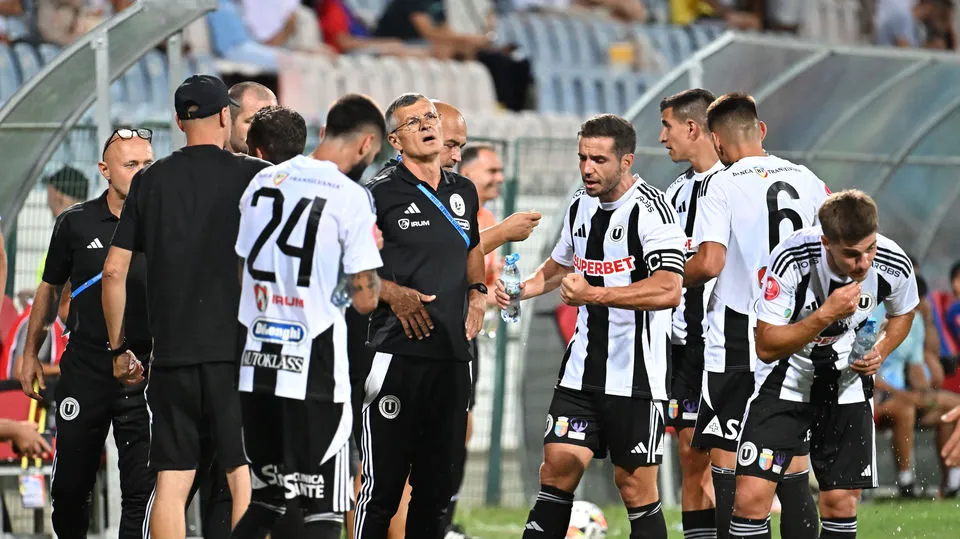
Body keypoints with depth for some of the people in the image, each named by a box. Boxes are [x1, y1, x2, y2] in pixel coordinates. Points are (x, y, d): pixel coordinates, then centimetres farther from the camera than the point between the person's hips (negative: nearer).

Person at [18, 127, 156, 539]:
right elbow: (50, 289, 14)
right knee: (69, 487, 6)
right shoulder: (76, 223, 3)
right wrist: (31, 353, 15)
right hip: (84, 370, 1)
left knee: (141, 489, -5)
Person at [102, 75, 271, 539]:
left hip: (171, 353, 3)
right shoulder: (254, 176, -1)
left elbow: (114, 271, 8)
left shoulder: (151, 181, 7)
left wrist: (118, 349, 16)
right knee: (245, 480, 0)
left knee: (170, 485, 3)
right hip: (237, 349, -3)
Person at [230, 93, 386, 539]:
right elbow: (364, 298, -8)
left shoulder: (263, 181, 9)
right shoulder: (352, 196, -9)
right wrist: (373, 269, 10)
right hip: (313, 367, -6)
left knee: (268, 497, 19)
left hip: (256, 363, 6)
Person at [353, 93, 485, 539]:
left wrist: (476, 293, 16)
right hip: (398, 351, -6)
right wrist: (393, 293, -14)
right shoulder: (380, 193, -4)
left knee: (437, 486, 9)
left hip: (454, 356, 6)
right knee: (383, 485, -8)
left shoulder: (463, 192, 16)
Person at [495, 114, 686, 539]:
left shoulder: (651, 209, -14)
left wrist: (594, 294, -29)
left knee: (635, 486, -1)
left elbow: (668, 291, -26)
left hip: (636, 373, -6)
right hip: (581, 369, 6)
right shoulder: (580, 205, 9)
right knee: (557, 468, -1)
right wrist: (526, 287, 12)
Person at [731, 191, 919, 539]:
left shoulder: (894, 266, -17)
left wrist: (880, 351, -11)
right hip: (786, 377, -3)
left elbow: (903, 313, 9)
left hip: (847, 383, 3)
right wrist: (827, 315, -36)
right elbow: (766, 347, -25)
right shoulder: (791, 259, -28)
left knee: (841, 503, 3)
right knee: (751, 498, -14)